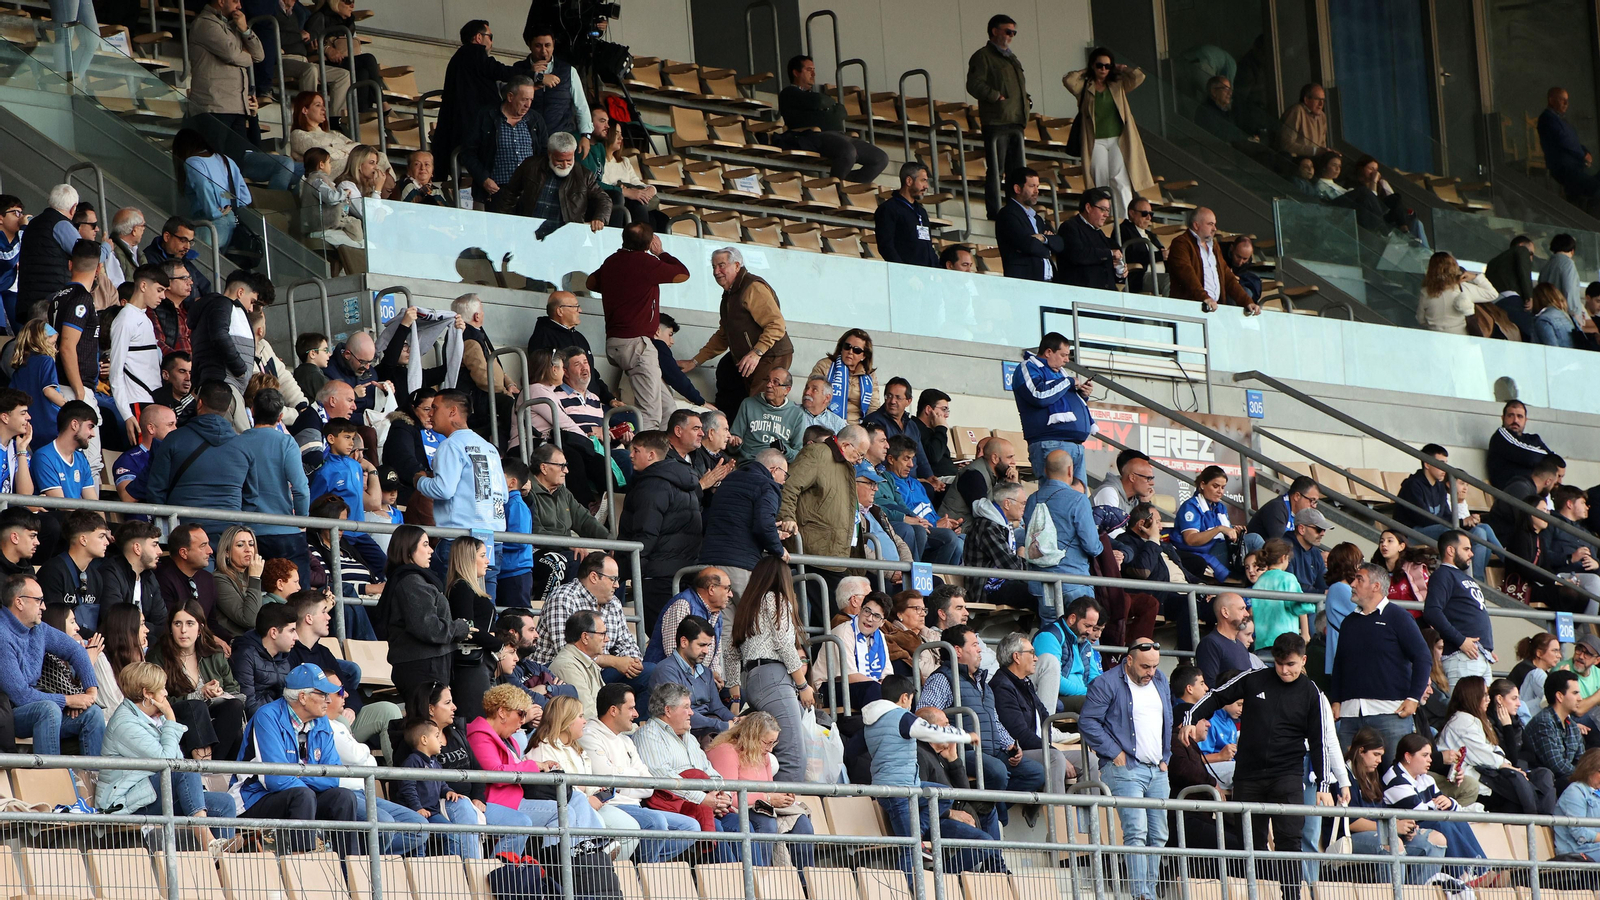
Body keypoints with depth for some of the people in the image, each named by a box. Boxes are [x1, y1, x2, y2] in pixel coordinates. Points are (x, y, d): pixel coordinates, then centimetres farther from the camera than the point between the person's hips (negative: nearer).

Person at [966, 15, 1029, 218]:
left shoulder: (1012, 58, 23)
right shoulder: (983, 56, -2)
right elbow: (974, 85, -13)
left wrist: (1026, 99, 14)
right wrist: (997, 97, -18)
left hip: (1015, 121, 8)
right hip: (996, 121, -8)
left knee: (1018, 170, 7)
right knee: (995, 169, -6)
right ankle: (994, 212, -5)